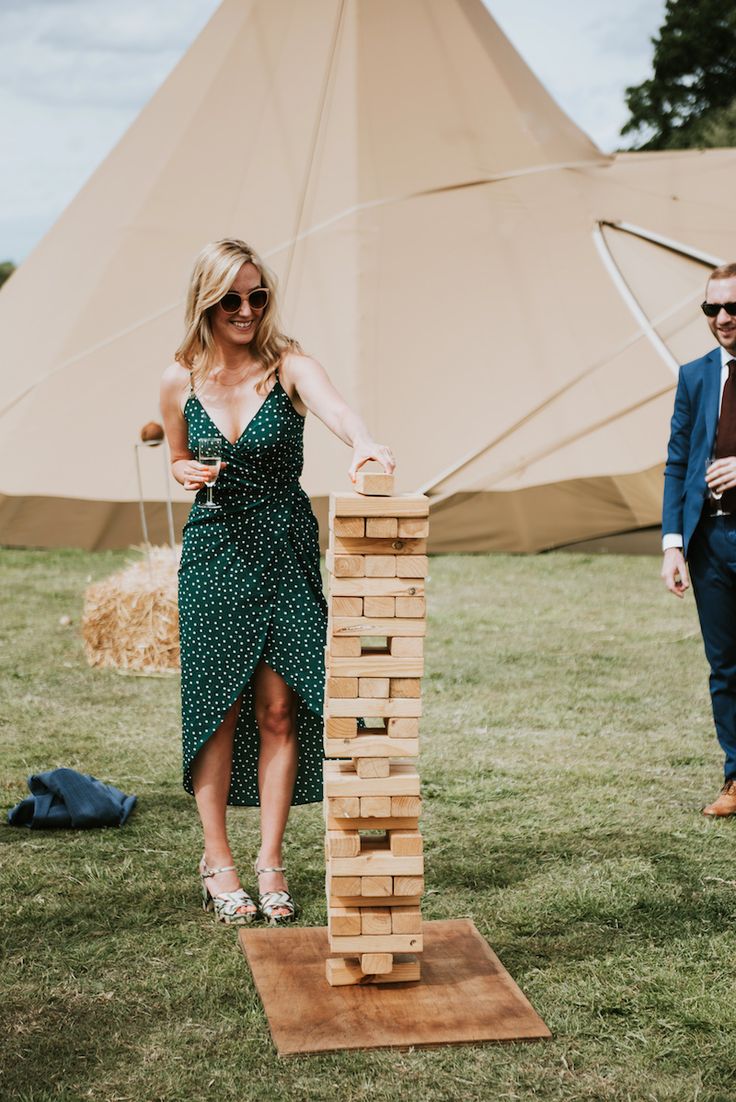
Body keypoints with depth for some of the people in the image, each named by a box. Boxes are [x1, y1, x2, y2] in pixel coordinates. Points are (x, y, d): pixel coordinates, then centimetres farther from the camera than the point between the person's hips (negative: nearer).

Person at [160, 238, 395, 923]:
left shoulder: (289, 367, -8)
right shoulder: (180, 381, 0)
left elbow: (334, 407, -31)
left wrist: (361, 441, -54)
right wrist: (187, 473, -10)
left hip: (286, 551, -1)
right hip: (213, 553, 1)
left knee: (278, 709, 1)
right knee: (216, 707, 3)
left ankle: (269, 860, 13)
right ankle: (216, 860, 16)